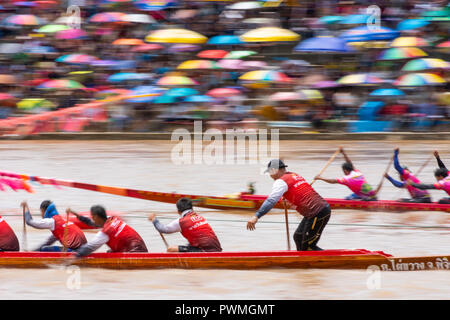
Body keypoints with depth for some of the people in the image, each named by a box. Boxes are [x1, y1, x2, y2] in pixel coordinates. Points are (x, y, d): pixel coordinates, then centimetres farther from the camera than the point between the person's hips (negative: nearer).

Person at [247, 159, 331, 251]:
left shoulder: (281, 181, -7)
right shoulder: (294, 175, 19)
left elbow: (271, 200, -20)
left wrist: (256, 216, -25)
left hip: (317, 213, -9)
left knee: (308, 247, -2)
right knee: (298, 237, 20)